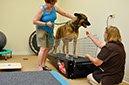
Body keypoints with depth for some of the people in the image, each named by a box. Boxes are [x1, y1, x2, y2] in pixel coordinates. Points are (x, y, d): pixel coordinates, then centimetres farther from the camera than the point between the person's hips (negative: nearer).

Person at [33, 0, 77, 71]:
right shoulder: (42, 9, -19)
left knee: (48, 48, 5)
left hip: (50, 30, 6)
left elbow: (64, 13, 2)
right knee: (43, 48, -13)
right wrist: (46, 24, -24)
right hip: (41, 30, -6)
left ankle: (43, 65, 16)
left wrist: (74, 18, -2)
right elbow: (34, 21, -18)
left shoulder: (55, 7, -4)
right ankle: (39, 67, -10)